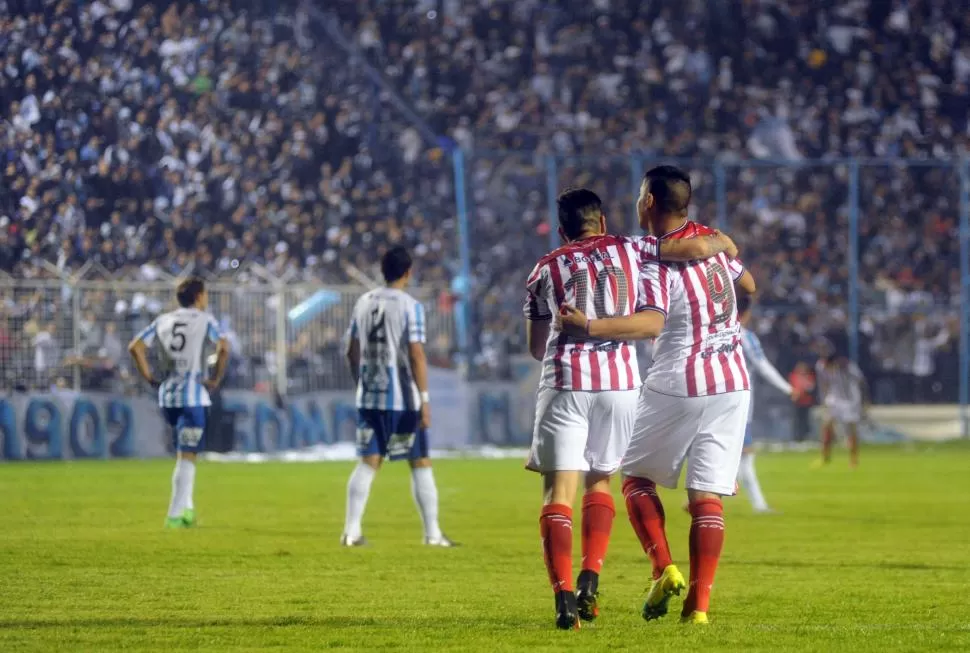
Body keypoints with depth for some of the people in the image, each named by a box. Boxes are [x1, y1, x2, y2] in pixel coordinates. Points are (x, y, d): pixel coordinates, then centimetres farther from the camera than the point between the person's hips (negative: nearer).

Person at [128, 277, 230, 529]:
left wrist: (149, 377, 8)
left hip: (168, 394, 5)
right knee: (187, 456, -3)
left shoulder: (163, 321, 13)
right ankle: (175, 515, -8)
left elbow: (135, 347, 5)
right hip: (193, 394, -5)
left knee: (183, 454, 21)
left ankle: (186, 508, 21)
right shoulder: (205, 320, -1)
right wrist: (216, 379, -8)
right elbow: (223, 347, -17)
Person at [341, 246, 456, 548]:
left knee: (369, 462, 7)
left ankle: (352, 531, 0)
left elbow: (353, 351, 13)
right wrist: (425, 399, -13)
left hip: (369, 397, 5)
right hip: (402, 398, -5)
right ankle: (432, 533, 6)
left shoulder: (363, 302, 8)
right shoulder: (409, 306, -10)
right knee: (420, 463, 5)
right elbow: (416, 355, -15)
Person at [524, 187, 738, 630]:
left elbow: (536, 348, 19)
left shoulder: (545, 269, 13)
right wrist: (723, 242, 23)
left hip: (565, 381, -1)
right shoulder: (630, 250, 11)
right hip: (620, 381, 1)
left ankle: (564, 596, -17)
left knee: (558, 490, -1)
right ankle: (590, 580, 4)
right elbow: (698, 248, 1)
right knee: (600, 479, 20)